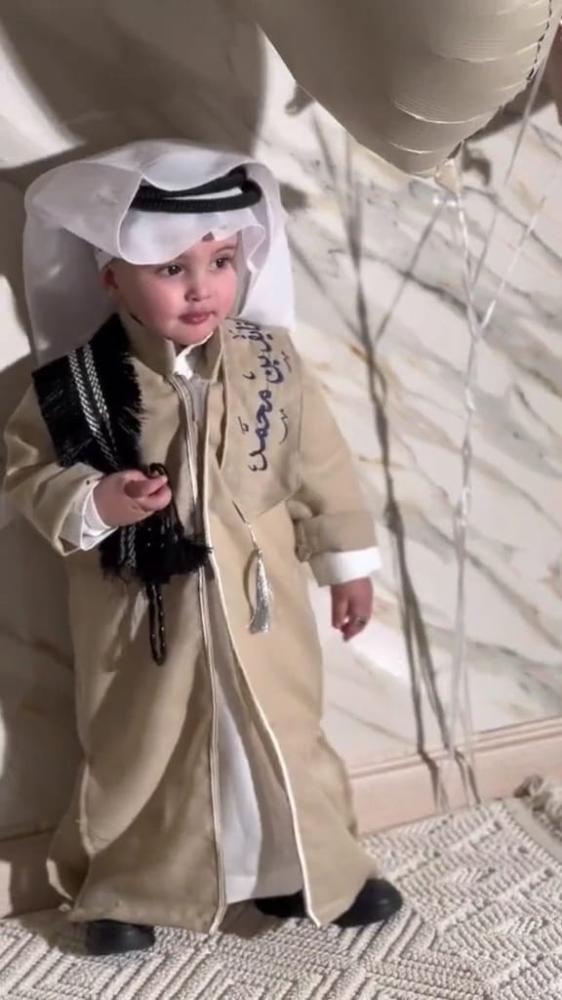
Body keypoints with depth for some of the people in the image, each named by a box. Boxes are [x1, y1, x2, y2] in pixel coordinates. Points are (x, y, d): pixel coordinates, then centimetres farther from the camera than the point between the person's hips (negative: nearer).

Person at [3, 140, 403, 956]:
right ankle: (125, 890, 41)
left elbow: (321, 462, 1)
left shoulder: (269, 362, -9)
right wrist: (92, 504, -25)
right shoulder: (78, 384, -17)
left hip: (258, 600, 2)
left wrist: (349, 560, 7)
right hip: (144, 611, -2)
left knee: (283, 738, 19)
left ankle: (309, 872, 43)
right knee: (141, 753, 17)